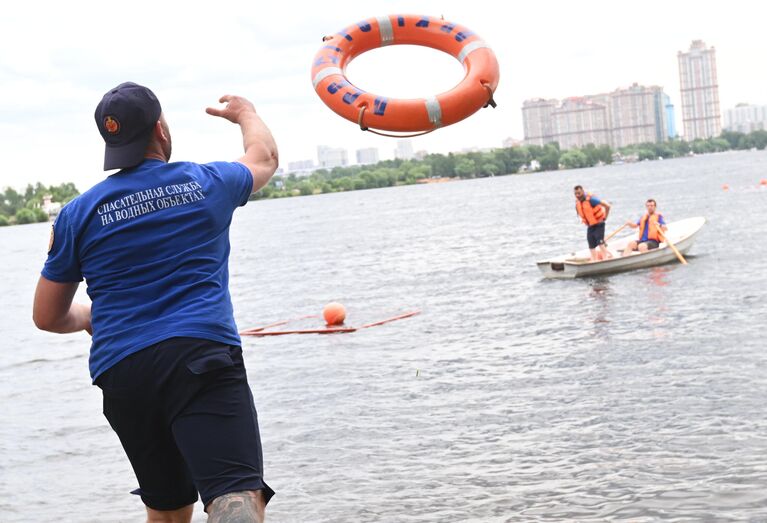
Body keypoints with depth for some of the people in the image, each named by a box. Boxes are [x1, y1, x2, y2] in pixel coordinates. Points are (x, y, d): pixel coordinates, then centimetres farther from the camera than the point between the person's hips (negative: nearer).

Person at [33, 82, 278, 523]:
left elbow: (48, 317, 16)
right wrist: (246, 112, 52)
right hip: (202, 356, -3)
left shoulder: (78, 213, 10)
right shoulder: (206, 184, 8)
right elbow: (265, 156, 32)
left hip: (120, 373, 4)